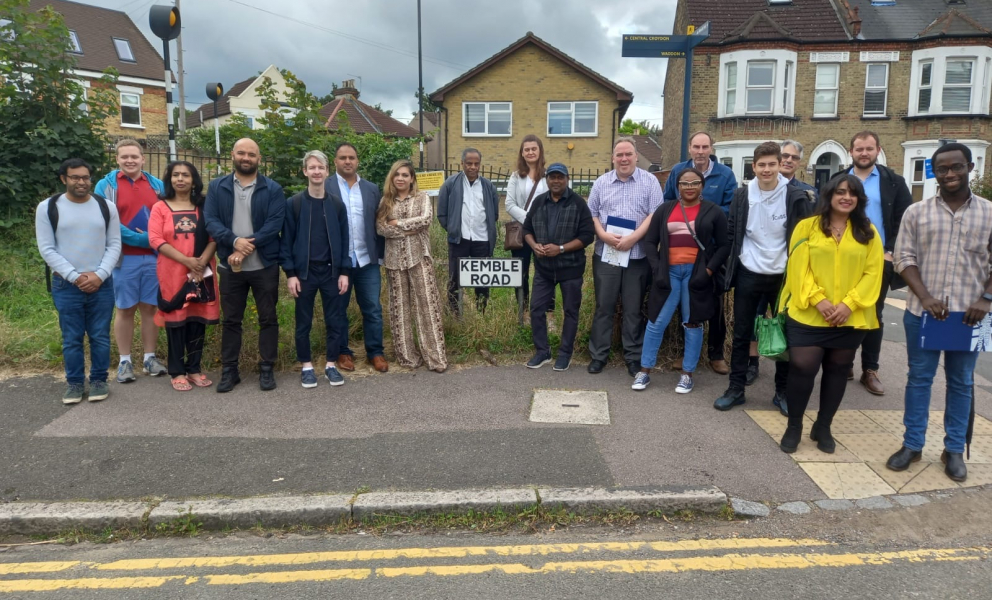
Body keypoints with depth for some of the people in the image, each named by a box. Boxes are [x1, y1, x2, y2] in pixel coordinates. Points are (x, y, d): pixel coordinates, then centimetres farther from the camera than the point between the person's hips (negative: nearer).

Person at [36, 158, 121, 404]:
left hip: (101, 284, 1)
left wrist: (99, 275, -11)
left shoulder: (106, 207, 5)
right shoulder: (48, 208, 1)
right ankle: (74, 383, 18)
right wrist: (74, 276, -12)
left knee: (100, 337, 6)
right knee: (71, 339, 6)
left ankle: (99, 381, 19)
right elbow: (47, 249, -2)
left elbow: (114, 245, 3)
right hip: (65, 285, -1)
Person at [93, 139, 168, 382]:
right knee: (125, 309, 5)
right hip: (124, 258, -2)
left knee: (150, 307, 8)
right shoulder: (105, 185, 0)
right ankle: (125, 361, 14)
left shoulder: (157, 185, 8)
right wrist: (139, 238, -15)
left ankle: (150, 357, 18)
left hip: (154, 256, 2)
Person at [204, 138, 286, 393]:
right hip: (230, 266, 2)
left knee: (268, 318, 6)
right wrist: (235, 241, -20)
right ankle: (229, 370, 19)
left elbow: (274, 224, -10)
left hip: (265, 265, -1)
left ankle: (267, 369, 17)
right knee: (230, 320, 9)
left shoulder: (273, 189, 0)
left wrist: (247, 246, -18)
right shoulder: (217, 187, 6)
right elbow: (210, 221, -4)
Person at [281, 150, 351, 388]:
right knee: (304, 322, 7)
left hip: (331, 271, 2)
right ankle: (306, 366, 20)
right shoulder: (293, 204, -3)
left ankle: (331, 364, 20)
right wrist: (290, 273, -8)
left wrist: (344, 272, -2)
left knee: (334, 321, 7)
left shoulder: (337, 204, 3)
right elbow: (286, 241, -3)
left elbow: (344, 240, 4)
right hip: (304, 271, -1)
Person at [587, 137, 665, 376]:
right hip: (605, 254, 2)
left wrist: (633, 238, -16)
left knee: (634, 309, 6)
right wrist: (603, 235, -10)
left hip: (638, 256, -2)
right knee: (603, 306, 6)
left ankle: (634, 357, 16)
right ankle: (598, 355, 15)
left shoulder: (650, 181, 2)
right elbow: (591, 213, 8)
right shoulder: (601, 182, 10)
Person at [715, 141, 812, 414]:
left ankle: (782, 392, 22)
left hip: (783, 276, -1)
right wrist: (734, 265, 2)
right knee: (741, 334, 6)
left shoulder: (796, 197, -6)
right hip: (748, 275, 1)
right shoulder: (742, 195, 0)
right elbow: (732, 234, 7)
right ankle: (736, 389, 17)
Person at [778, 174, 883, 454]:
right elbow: (799, 268, -4)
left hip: (851, 318, 3)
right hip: (808, 314, -2)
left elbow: (873, 272, 1)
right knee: (802, 368, -7)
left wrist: (849, 303, -12)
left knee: (837, 371, 11)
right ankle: (794, 426, 13)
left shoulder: (868, 232, 7)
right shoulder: (807, 226, 1)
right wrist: (818, 299, -16)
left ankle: (823, 427, 27)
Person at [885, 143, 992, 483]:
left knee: (961, 382, 9)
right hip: (923, 311, 0)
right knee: (919, 378, 8)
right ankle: (912, 444, 18)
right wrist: (925, 297, -12)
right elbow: (905, 258, -1)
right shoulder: (916, 212, 2)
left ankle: (954, 450, 21)